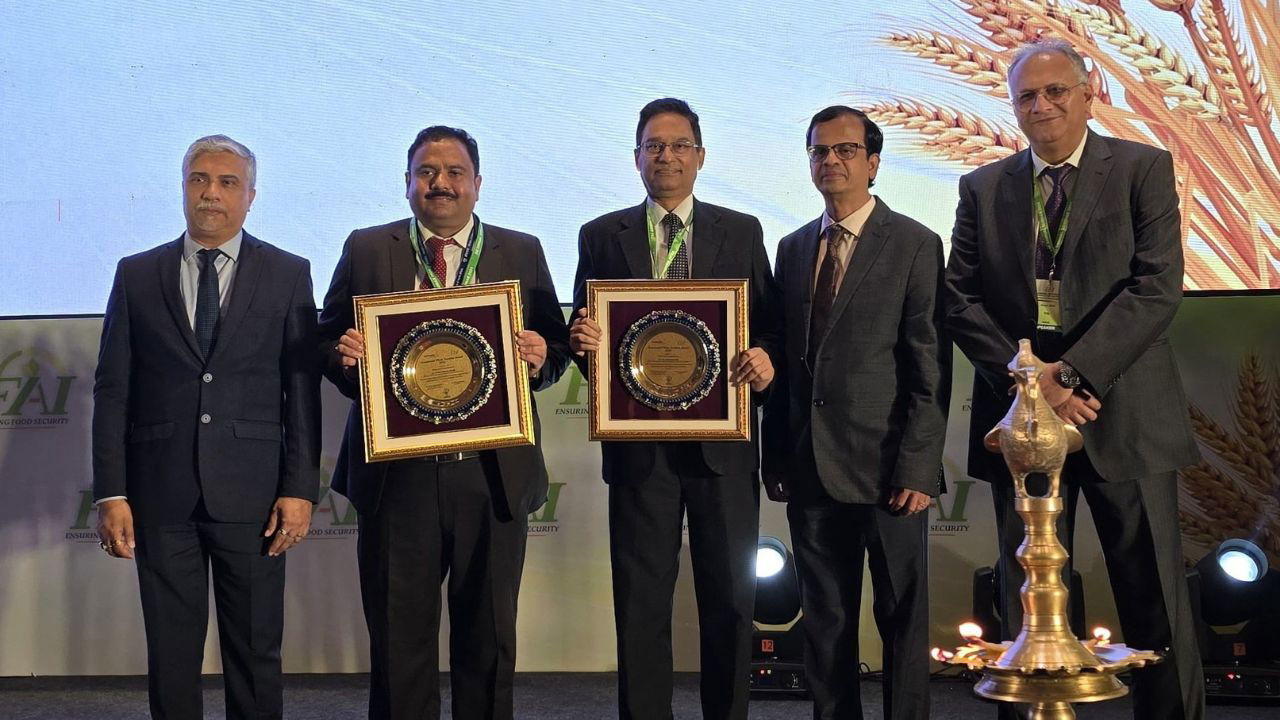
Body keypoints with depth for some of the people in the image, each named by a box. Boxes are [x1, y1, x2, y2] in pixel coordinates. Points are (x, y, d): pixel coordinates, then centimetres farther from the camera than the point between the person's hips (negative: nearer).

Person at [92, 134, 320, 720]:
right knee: (170, 654, 9)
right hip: (160, 494, 1)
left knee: (256, 653, 6)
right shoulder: (137, 275, 7)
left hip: (251, 493, -1)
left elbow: (303, 390, 1)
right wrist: (110, 492, -2)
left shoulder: (288, 275, 4)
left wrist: (301, 489, -6)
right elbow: (112, 390, 5)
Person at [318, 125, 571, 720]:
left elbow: (555, 348, 7)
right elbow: (329, 340, 7)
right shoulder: (366, 249, 7)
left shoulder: (522, 253, 9)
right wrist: (344, 355, -15)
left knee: (489, 636, 11)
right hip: (397, 474, 0)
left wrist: (541, 357, -15)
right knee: (398, 634, 9)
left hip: (493, 473, 1)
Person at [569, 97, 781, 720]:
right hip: (639, 444, 0)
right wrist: (582, 340, -16)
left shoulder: (742, 232, 8)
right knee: (641, 601, 6)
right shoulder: (601, 237, 8)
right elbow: (584, 332, 7)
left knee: (730, 599, 8)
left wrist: (766, 355, -15)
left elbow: (771, 324, 7)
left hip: (722, 441, 0)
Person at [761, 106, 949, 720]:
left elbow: (931, 370, -7)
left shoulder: (915, 245, -2)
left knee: (903, 618, 6)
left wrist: (917, 466, -14)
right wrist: (774, 456, 7)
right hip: (810, 468, 5)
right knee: (824, 622, 11)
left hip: (885, 467, -4)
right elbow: (784, 358, 13)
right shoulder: (793, 248, 13)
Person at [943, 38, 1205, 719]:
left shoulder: (1144, 169, 2)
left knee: (1155, 603, 4)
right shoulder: (982, 188, 11)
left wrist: (1074, 373, -17)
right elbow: (960, 300, 3)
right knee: (1029, 606, 8)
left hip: (1122, 413, -2)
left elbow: (1158, 286, -9)